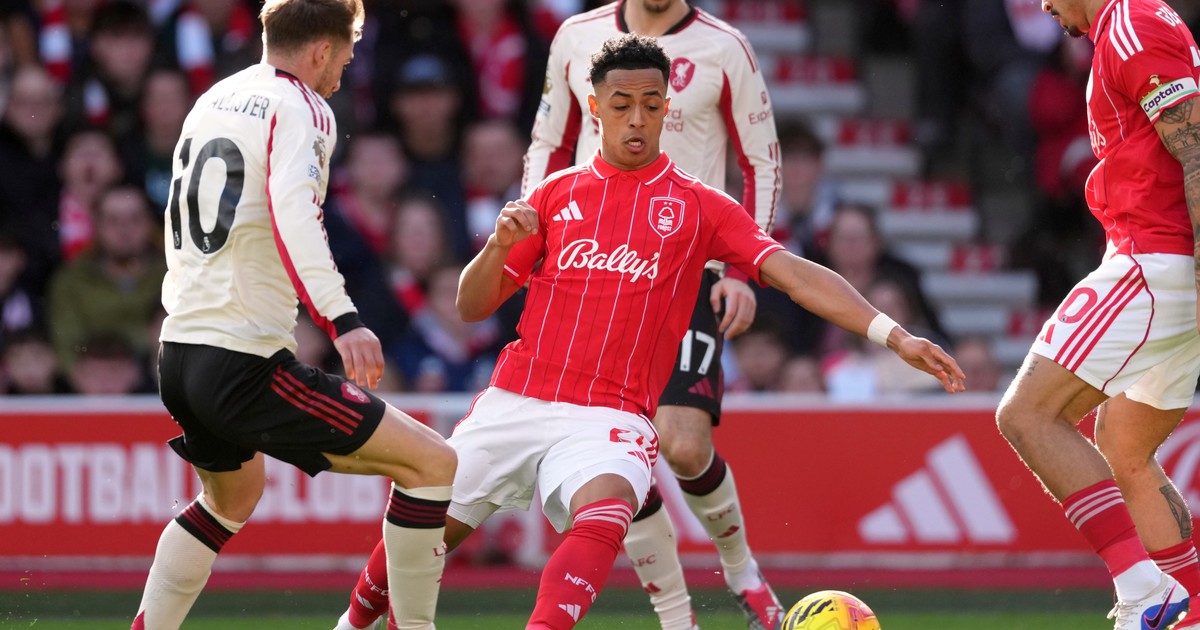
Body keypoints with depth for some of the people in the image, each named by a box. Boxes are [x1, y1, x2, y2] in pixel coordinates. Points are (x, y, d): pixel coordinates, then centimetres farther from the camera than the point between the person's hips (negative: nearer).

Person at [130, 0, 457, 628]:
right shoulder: (300, 108, -8)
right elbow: (292, 211, -27)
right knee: (432, 462, -7)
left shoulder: (213, 100, 16)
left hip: (178, 348, 9)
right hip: (246, 361, -9)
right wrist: (342, 318, -36)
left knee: (233, 493, 36)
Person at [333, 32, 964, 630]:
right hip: (514, 401, 3)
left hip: (609, 418, -3)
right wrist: (499, 246, -9)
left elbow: (795, 274, -5)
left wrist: (893, 334, -18)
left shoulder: (699, 208, 5)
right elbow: (472, 306, 14)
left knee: (601, 518, -34)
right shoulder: (557, 193, 12)